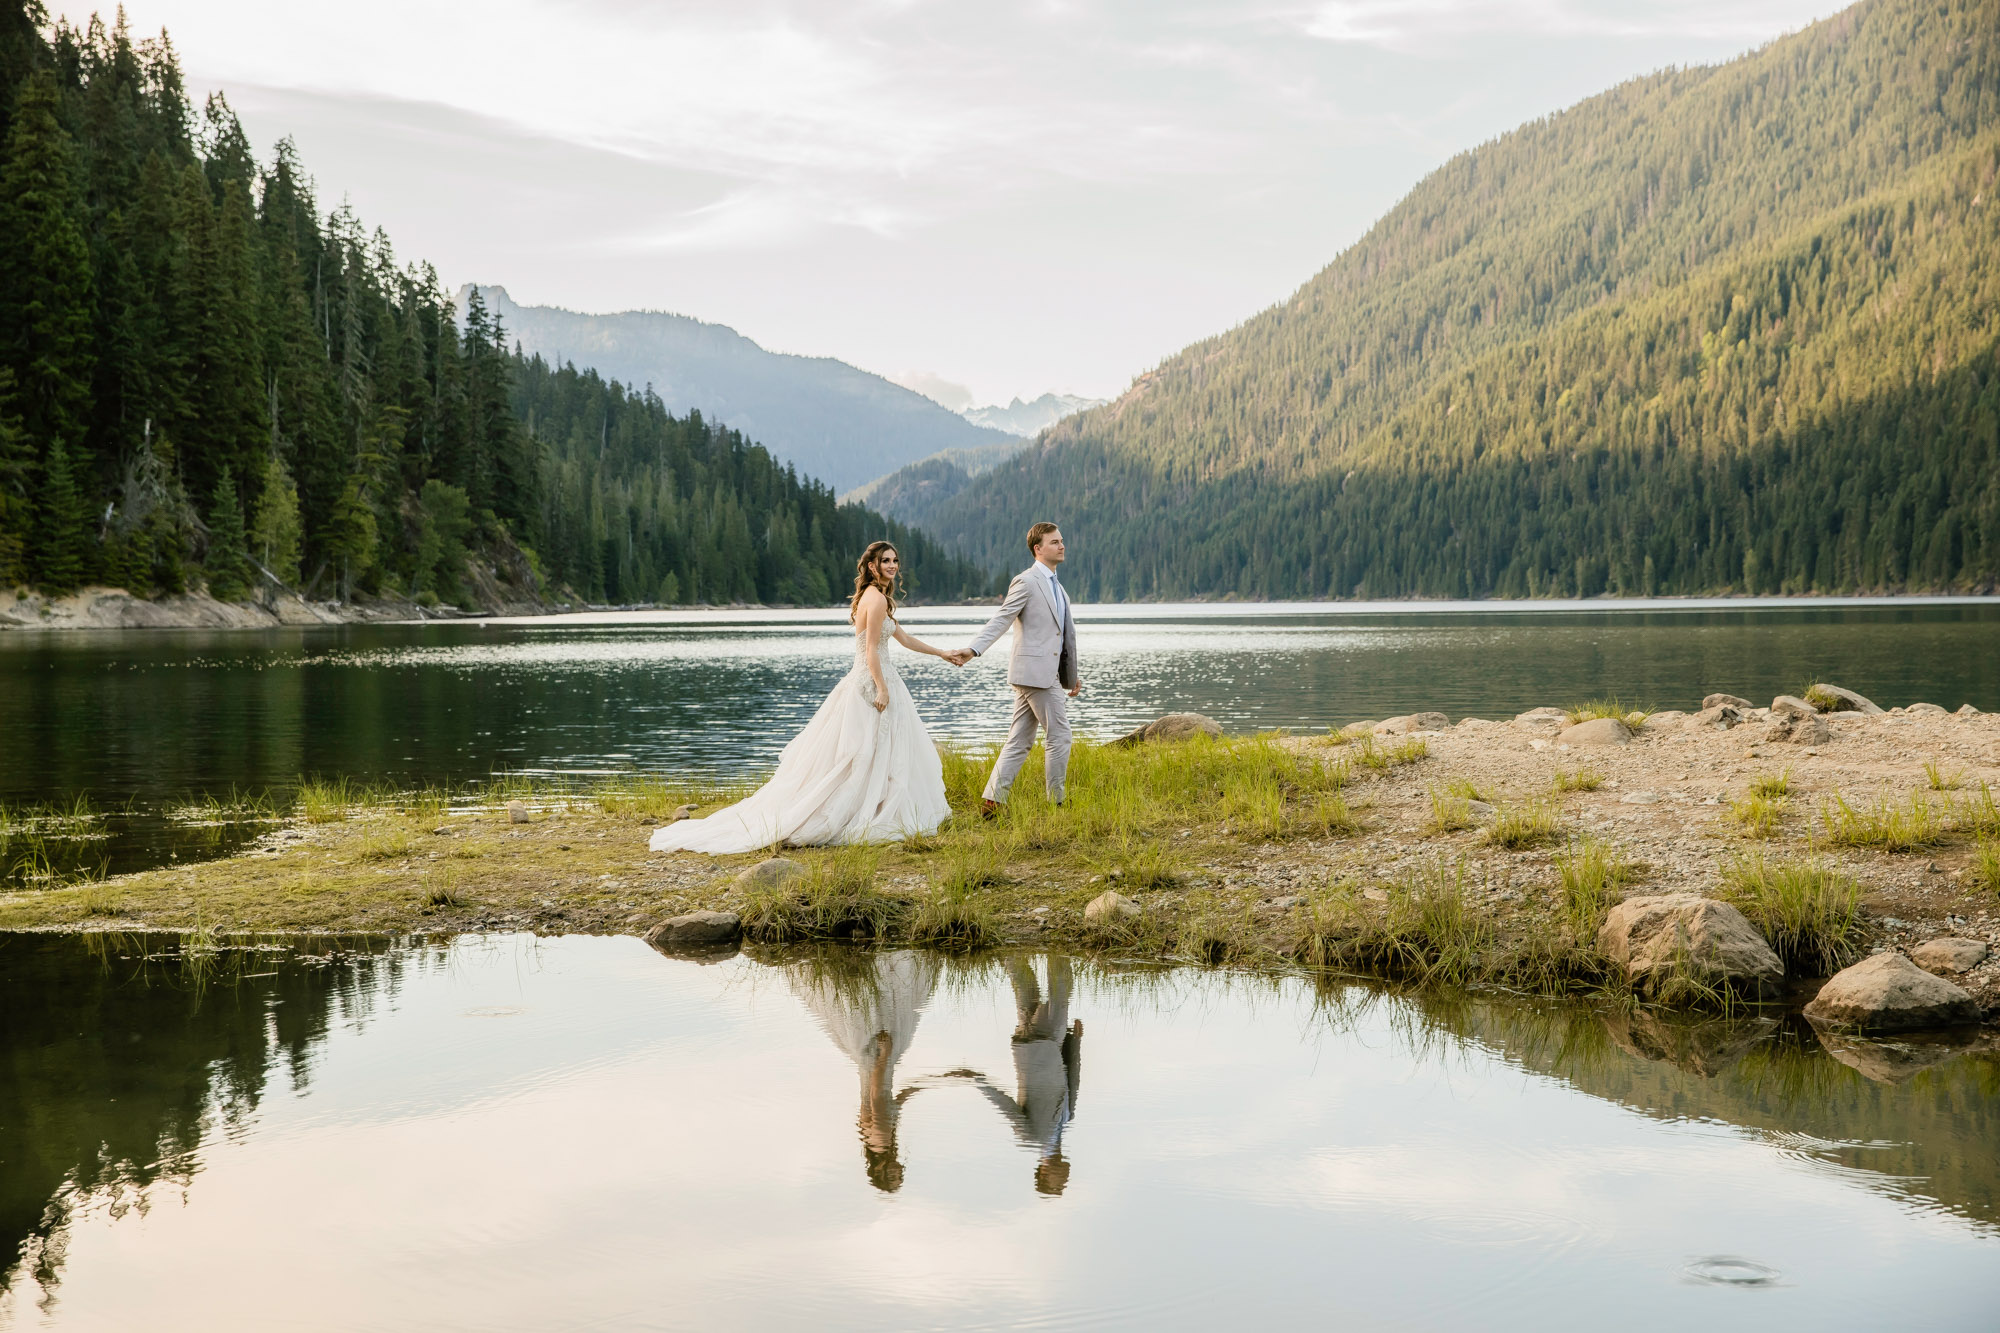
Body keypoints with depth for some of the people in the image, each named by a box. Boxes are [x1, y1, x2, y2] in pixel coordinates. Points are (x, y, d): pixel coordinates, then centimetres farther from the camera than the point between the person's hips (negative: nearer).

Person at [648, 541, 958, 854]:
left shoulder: (876, 597, 17)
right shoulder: (877, 599, -15)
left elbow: (903, 637, 26)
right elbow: (871, 650, -19)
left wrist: (943, 654, 32)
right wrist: (882, 689, -21)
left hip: (866, 681, 10)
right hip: (873, 681, -10)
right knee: (868, 755, -7)